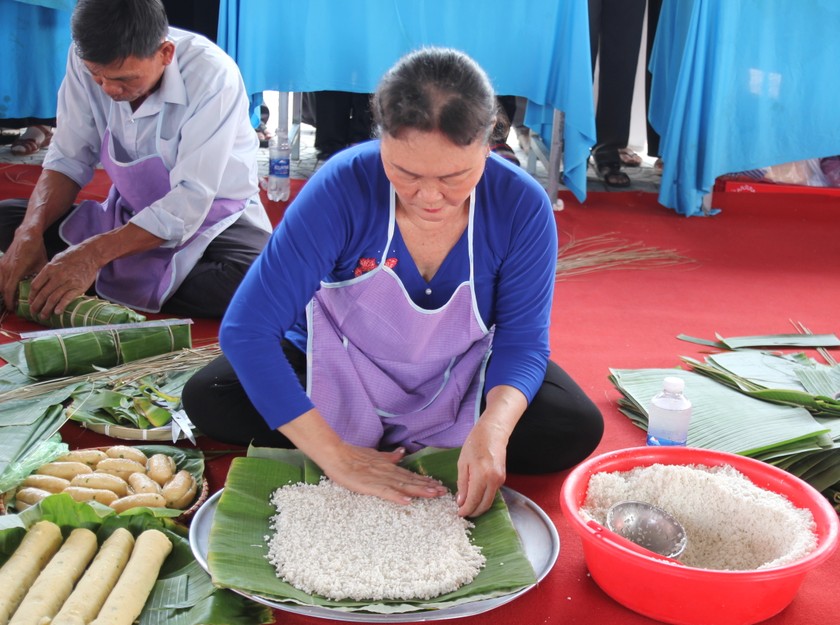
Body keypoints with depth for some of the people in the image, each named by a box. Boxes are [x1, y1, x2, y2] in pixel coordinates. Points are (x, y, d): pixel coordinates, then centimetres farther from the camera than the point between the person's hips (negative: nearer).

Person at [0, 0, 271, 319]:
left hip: (214, 220, -4)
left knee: (251, 281, -37)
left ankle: (106, 290, -16)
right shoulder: (88, 59, -14)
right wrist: (31, 230, -25)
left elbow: (191, 201, -30)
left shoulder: (213, 76, -28)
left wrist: (96, 253, -37)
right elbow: (68, 160, -7)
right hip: (131, 216, 4)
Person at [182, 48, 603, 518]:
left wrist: (492, 429, -41)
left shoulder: (521, 206, -24)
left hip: (461, 381, 1)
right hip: (338, 371, -1)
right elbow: (246, 328, -31)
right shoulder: (342, 188, -29)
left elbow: (522, 342, -18)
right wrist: (336, 457, -36)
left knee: (576, 430, -22)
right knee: (208, 401, -20)